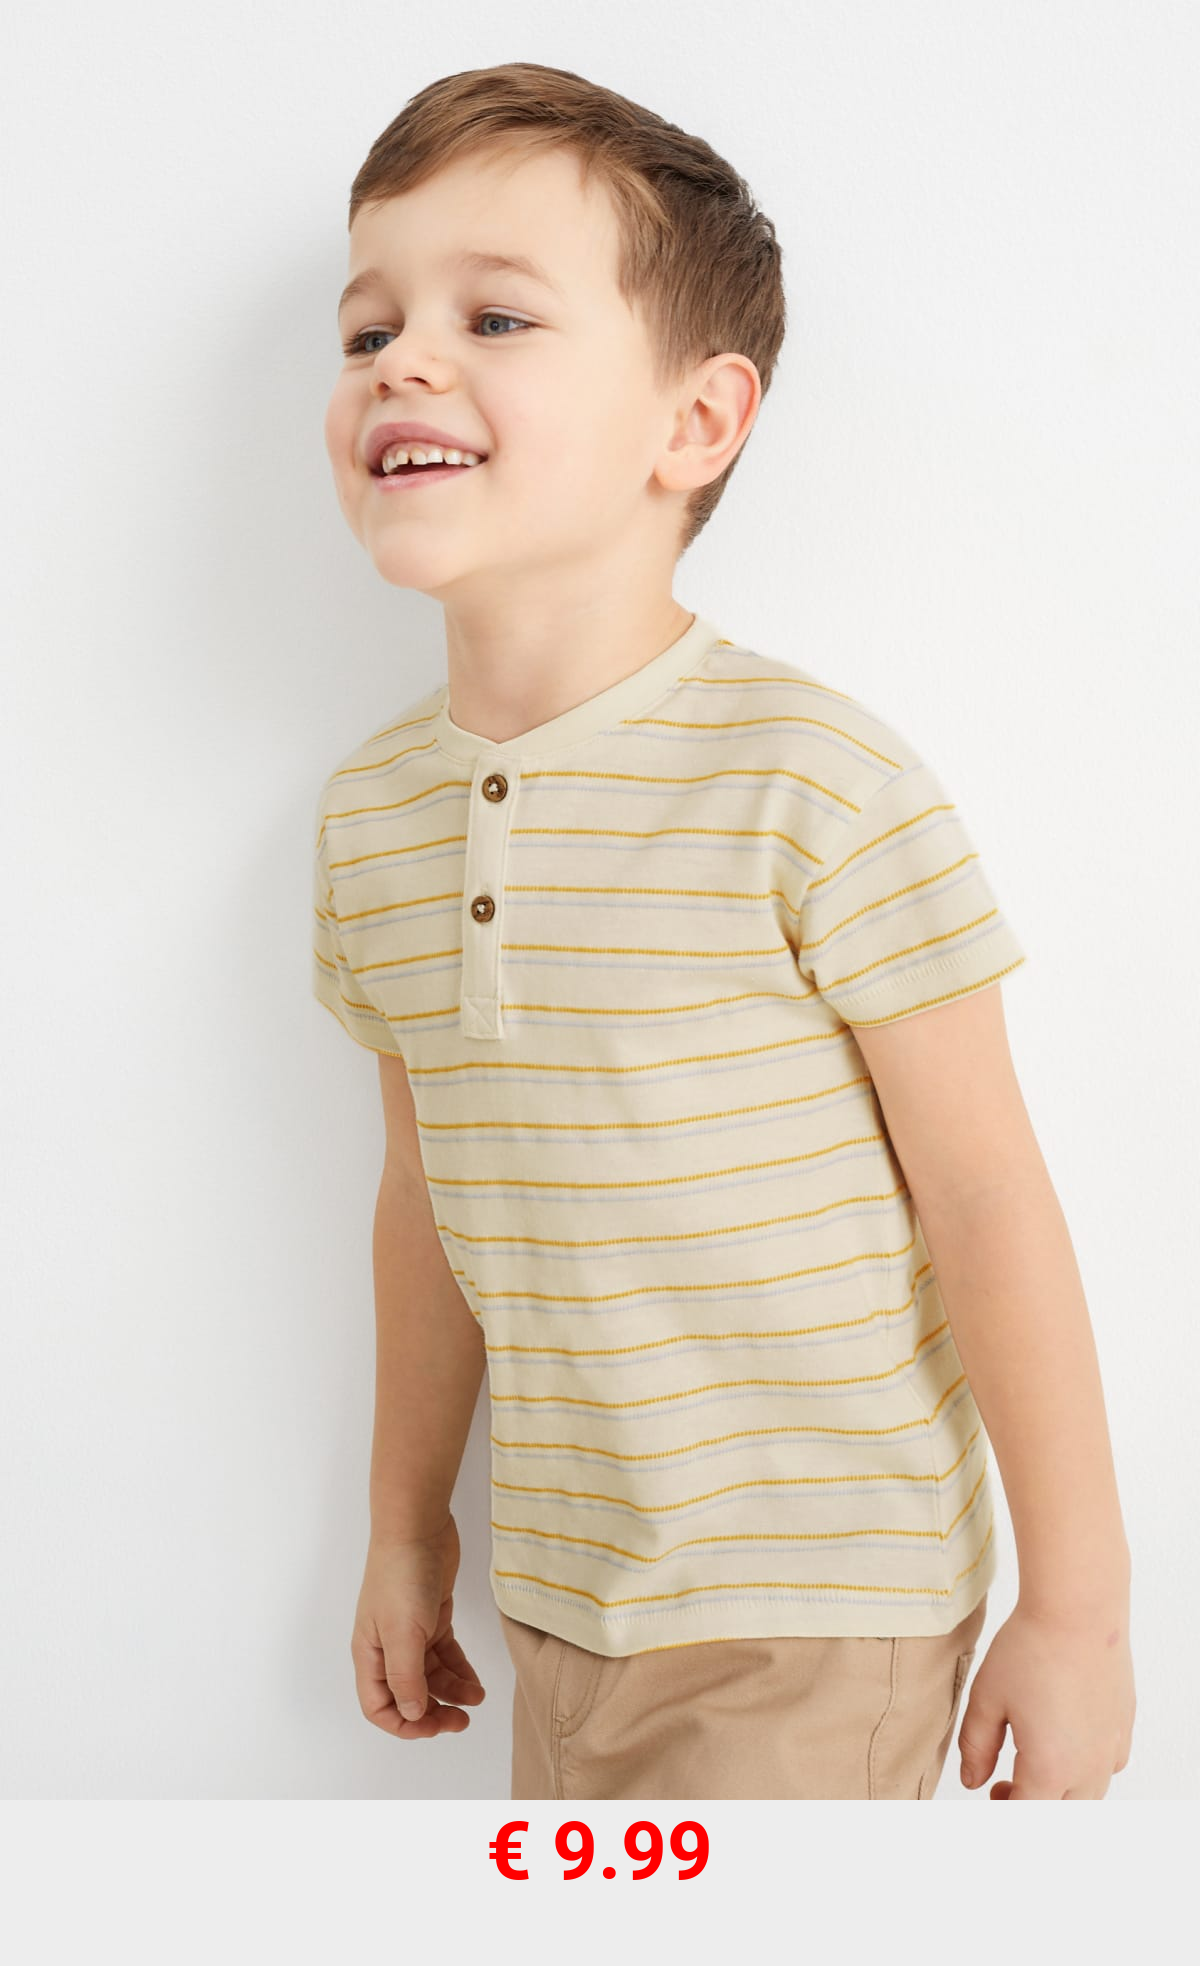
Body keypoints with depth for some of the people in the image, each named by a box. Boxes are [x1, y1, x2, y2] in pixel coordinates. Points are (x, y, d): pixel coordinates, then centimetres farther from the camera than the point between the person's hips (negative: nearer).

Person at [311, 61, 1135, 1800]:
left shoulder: (812, 778, -18)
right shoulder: (371, 810, 1)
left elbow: (985, 1196, -14)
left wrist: (1077, 1603, -10)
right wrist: (408, 1525, 18)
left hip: (816, 1608, -5)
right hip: (560, 1593, 6)